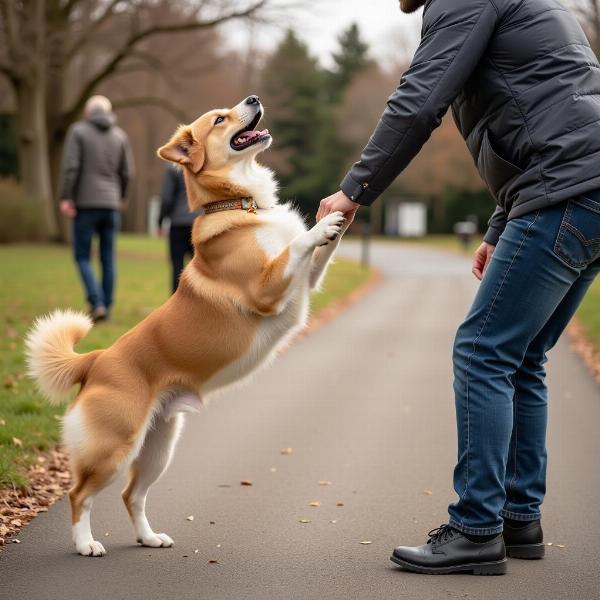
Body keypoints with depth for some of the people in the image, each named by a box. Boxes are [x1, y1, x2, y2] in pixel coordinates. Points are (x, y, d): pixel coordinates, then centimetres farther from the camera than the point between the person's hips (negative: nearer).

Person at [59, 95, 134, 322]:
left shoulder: (77, 130, -3)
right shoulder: (119, 135, 7)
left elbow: (70, 165, -13)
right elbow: (126, 172, 7)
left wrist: (66, 198, -12)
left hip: (85, 203, -3)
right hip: (111, 204, 3)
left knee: (82, 257, 4)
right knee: (108, 258, 10)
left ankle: (96, 303, -11)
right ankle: (106, 306, 11)